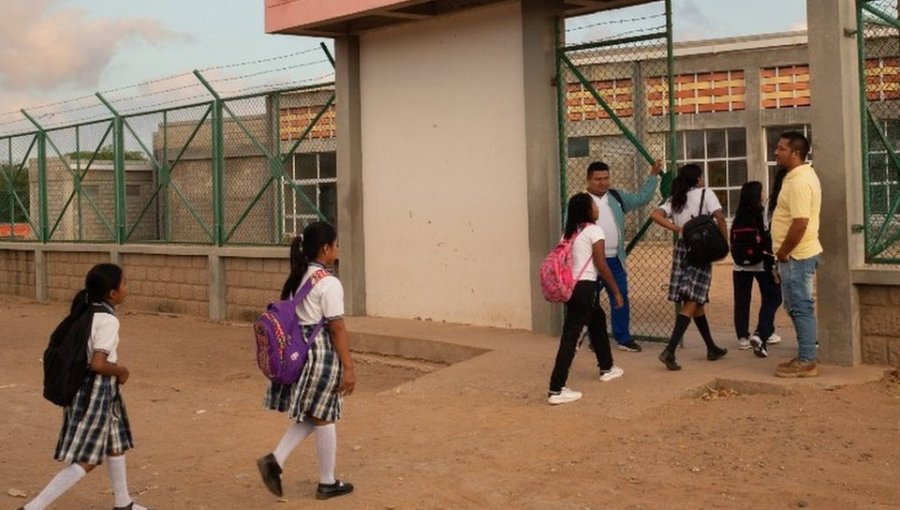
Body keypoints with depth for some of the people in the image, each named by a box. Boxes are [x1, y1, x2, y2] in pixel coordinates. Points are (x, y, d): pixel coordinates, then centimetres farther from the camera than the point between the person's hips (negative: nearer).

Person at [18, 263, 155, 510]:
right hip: (97, 391, -10)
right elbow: (98, 364, -28)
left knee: (116, 443, 23)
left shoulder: (86, 312, 5)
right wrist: (122, 371, -9)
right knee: (85, 461, -2)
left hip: (83, 386, 10)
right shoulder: (108, 320, -21)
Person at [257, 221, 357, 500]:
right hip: (321, 353, -8)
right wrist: (349, 367, -13)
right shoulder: (329, 283, -17)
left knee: (309, 415, 19)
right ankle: (327, 483, 18)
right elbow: (337, 329, -17)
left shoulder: (297, 278, 8)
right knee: (324, 417, 5)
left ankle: (275, 459, 7)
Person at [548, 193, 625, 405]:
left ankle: (606, 368, 44)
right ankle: (556, 390, -12)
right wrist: (616, 291, -2)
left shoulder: (569, 232, 15)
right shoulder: (593, 230, -7)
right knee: (570, 336, -10)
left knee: (598, 320, 28)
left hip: (570, 286, 9)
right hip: (584, 287, -9)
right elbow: (602, 265, -9)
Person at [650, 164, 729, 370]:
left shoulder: (675, 199, 12)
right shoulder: (705, 194, -1)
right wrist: (724, 242, -5)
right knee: (691, 303, -8)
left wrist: (677, 229, -2)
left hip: (682, 250, 6)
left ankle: (712, 348, 27)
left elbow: (655, 215, -3)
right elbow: (720, 217, -15)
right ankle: (669, 351, -21)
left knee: (696, 300, 16)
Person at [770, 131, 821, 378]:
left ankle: (806, 362, 1)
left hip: (796, 256, -11)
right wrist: (784, 253, 18)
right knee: (797, 307, 15)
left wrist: (782, 254, -16)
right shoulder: (801, 176, 14)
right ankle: (805, 356, 22)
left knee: (801, 308, -5)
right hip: (797, 254, 11)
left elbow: (799, 224, -26)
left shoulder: (799, 181, -20)